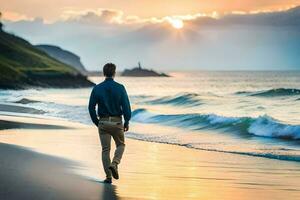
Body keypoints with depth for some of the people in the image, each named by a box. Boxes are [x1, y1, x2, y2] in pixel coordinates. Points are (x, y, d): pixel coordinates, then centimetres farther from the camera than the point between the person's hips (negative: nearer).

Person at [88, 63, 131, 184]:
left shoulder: (97, 88, -1)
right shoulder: (120, 88, -7)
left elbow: (91, 107, 1)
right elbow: (126, 106, -9)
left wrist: (96, 122, 12)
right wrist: (127, 122, 2)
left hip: (103, 122, 1)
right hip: (117, 122, -1)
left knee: (105, 149, 8)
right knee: (120, 145, 19)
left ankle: (108, 176, 4)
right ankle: (114, 164, -7)